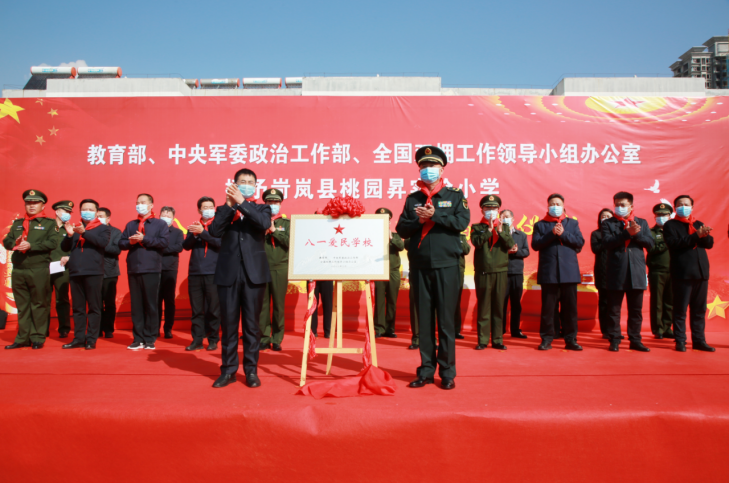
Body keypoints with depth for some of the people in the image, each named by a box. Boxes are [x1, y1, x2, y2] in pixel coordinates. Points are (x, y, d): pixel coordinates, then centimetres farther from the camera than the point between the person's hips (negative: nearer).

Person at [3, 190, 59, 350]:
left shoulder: (49, 223, 4)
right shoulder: (17, 223, 19)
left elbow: (52, 243, -9)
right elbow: (6, 241, 14)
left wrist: (31, 245, -19)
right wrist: (15, 243, -8)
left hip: (39, 270, -4)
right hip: (18, 270, 5)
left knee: (39, 305, 0)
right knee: (22, 306, 9)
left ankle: (38, 338, 7)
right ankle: (22, 338, 16)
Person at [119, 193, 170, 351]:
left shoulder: (160, 224, 5)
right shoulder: (130, 225, 18)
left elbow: (164, 242, -9)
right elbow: (121, 243, 12)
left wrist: (144, 239, -14)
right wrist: (130, 242, -9)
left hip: (151, 269, -4)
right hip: (133, 269, 4)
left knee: (151, 304, 0)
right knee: (136, 305, 5)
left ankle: (150, 339, 6)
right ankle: (138, 338, 11)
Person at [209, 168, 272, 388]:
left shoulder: (261, 209, 10)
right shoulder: (224, 210, 13)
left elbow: (265, 224, -13)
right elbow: (214, 231, -6)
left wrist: (242, 202, -15)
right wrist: (229, 205, -11)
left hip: (254, 273, -1)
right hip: (228, 273, 1)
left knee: (251, 323, 4)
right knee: (228, 323, 5)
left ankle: (251, 370, 12)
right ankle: (228, 370, 15)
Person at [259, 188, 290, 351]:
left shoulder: (286, 223, 10)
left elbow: (290, 242, -5)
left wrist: (274, 230, -8)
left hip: (280, 269, 0)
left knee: (279, 306, 2)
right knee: (263, 305, 2)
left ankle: (277, 340, 11)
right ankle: (264, 338, 12)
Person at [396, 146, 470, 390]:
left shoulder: (455, 194, 7)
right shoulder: (412, 198, 14)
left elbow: (462, 222, -7)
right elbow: (402, 229, 7)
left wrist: (434, 216, -14)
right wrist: (418, 221, -11)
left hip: (446, 265, -2)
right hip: (419, 266, 3)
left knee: (446, 319, 0)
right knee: (424, 319, 6)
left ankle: (447, 372, 10)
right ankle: (426, 370, 14)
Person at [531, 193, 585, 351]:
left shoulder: (572, 223, 14)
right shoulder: (540, 225, 10)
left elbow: (580, 242, 2)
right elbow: (535, 244, -3)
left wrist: (563, 234, -10)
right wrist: (551, 234, -13)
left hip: (569, 272, 1)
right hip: (548, 273, -1)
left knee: (570, 307, 3)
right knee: (547, 308, 2)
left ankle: (570, 339, 11)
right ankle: (546, 339, 10)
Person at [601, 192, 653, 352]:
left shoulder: (641, 223, 13)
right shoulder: (608, 223, 5)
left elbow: (650, 243, 3)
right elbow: (607, 243, -11)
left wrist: (637, 233, -14)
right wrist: (627, 233, -20)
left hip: (636, 272, 2)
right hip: (616, 273, -2)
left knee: (636, 310, 8)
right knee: (613, 309, 2)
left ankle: (635, 340, 17)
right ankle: (614, 340, 10)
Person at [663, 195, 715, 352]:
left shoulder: (698, 224, 18)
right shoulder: (670, 225, 3)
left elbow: (709, 244, 7)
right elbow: (674, 243, -13)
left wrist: (704, 235, -15)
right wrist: (697, 235, -20)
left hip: (701, 272, 5)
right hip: (682, 273, -5)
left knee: (700, 309, 9)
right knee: (680, 309, -2)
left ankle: (699, 340, 17)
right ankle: (680, 341, 4)